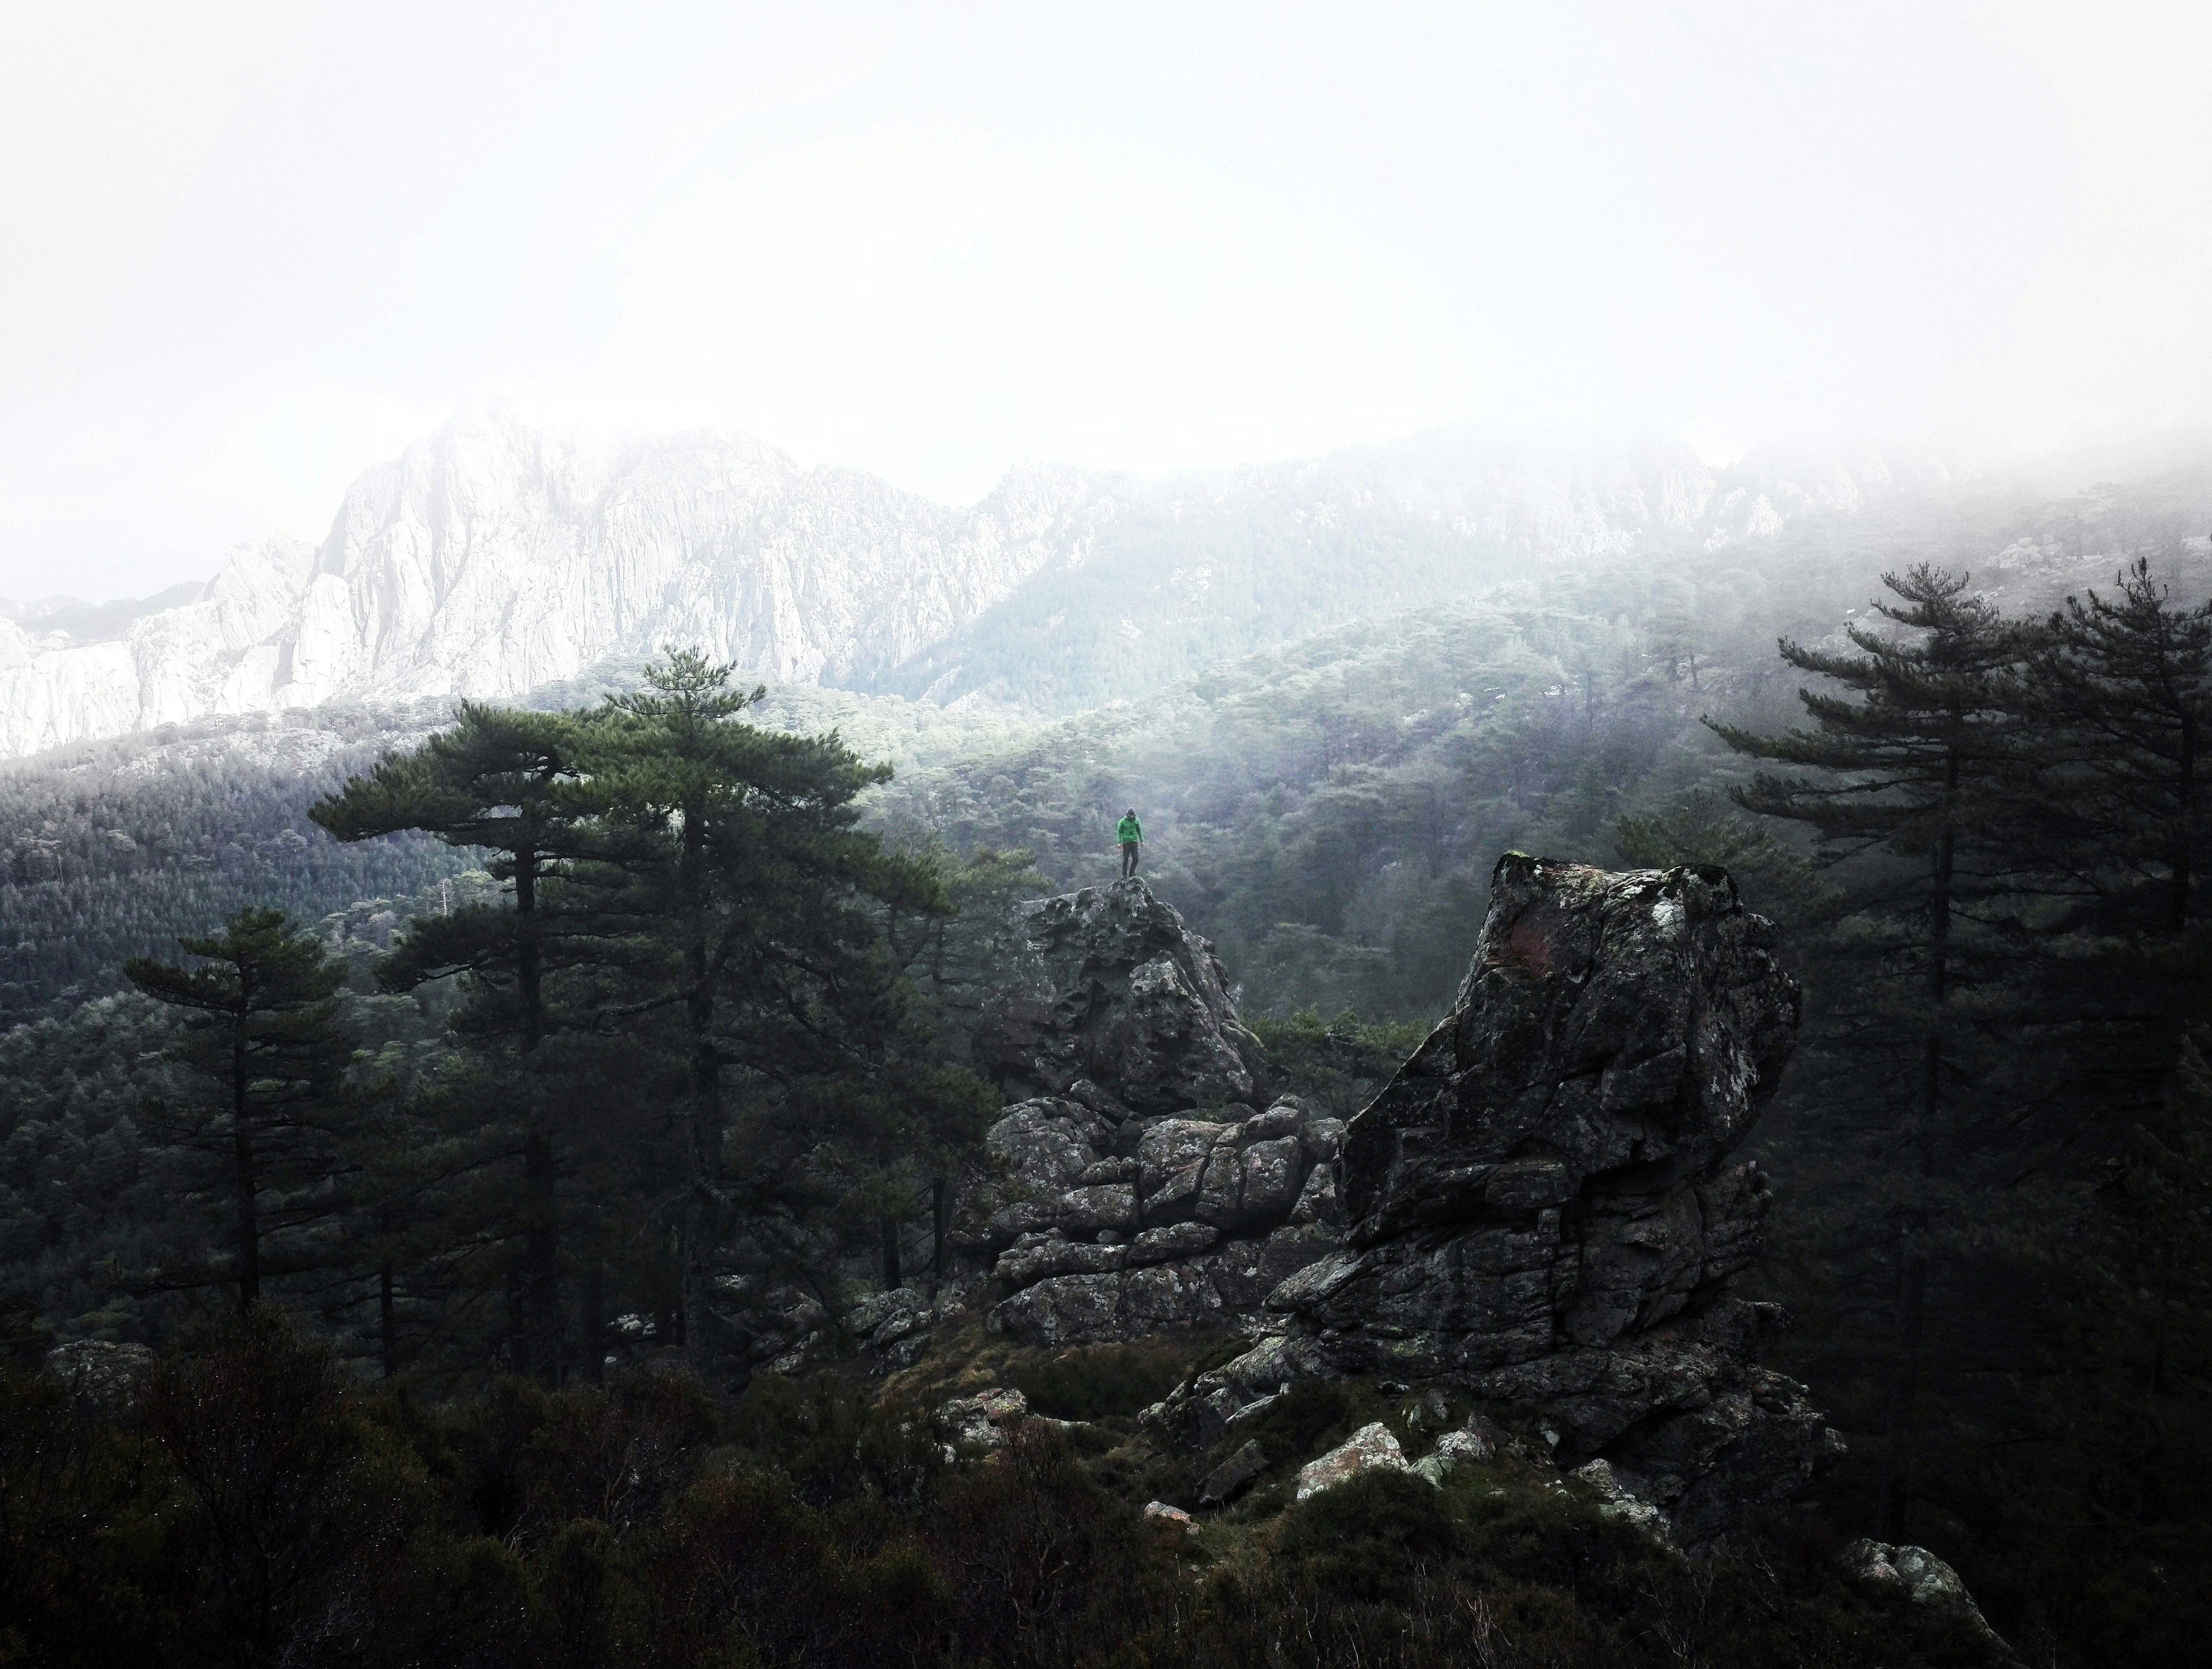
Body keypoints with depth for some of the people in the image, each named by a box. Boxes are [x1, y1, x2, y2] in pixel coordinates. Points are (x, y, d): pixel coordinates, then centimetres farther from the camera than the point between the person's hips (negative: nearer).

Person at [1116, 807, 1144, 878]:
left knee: (1136, 859, -3)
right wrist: (1119, 842, -13)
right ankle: (1124, 875, 7)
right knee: (1126, 860, 1)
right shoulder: (1123, 822, -7)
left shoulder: (1136, 821, 4)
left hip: (1134, 842, 3)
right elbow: (1119, 832, -5)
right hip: (1126, 843, -3)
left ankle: (1132, 873, 12)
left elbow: (1139, 831, 16)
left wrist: (1142, 841, 15)